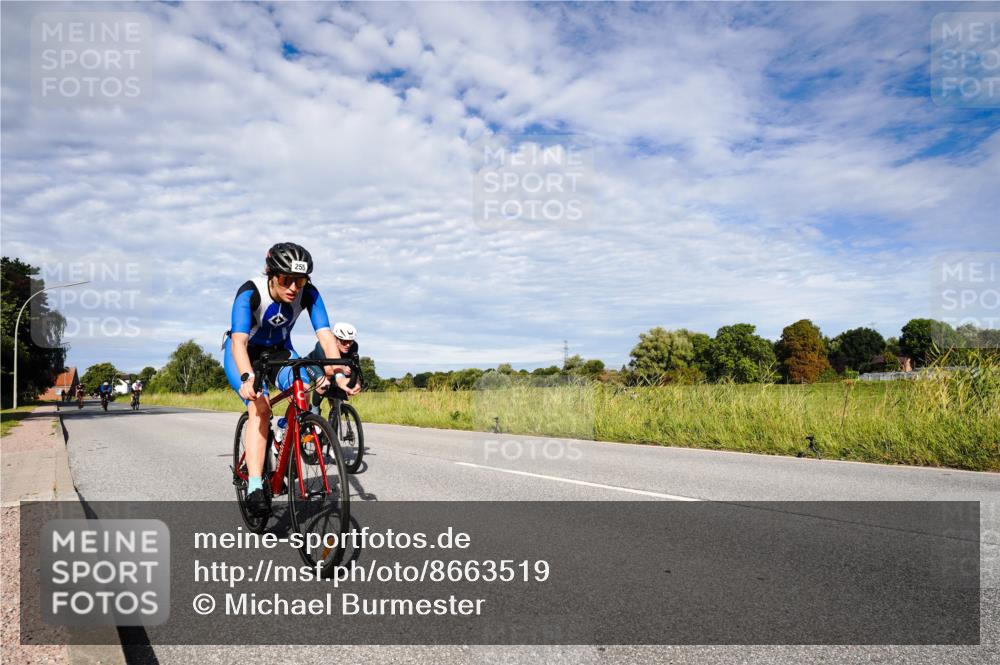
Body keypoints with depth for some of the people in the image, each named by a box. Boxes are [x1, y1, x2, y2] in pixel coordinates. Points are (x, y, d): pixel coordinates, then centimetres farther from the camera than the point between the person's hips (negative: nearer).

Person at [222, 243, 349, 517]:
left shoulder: (308, 294, -24)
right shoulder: (250, 292, -32)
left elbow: (325, 335, -32)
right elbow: (239, 341, -43)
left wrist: (338, 371, -49)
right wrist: (247, 378, -61)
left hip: (278, 350, 3)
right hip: (244, 352, -3)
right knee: (260, 406, -28)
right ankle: (255, 488, -28)